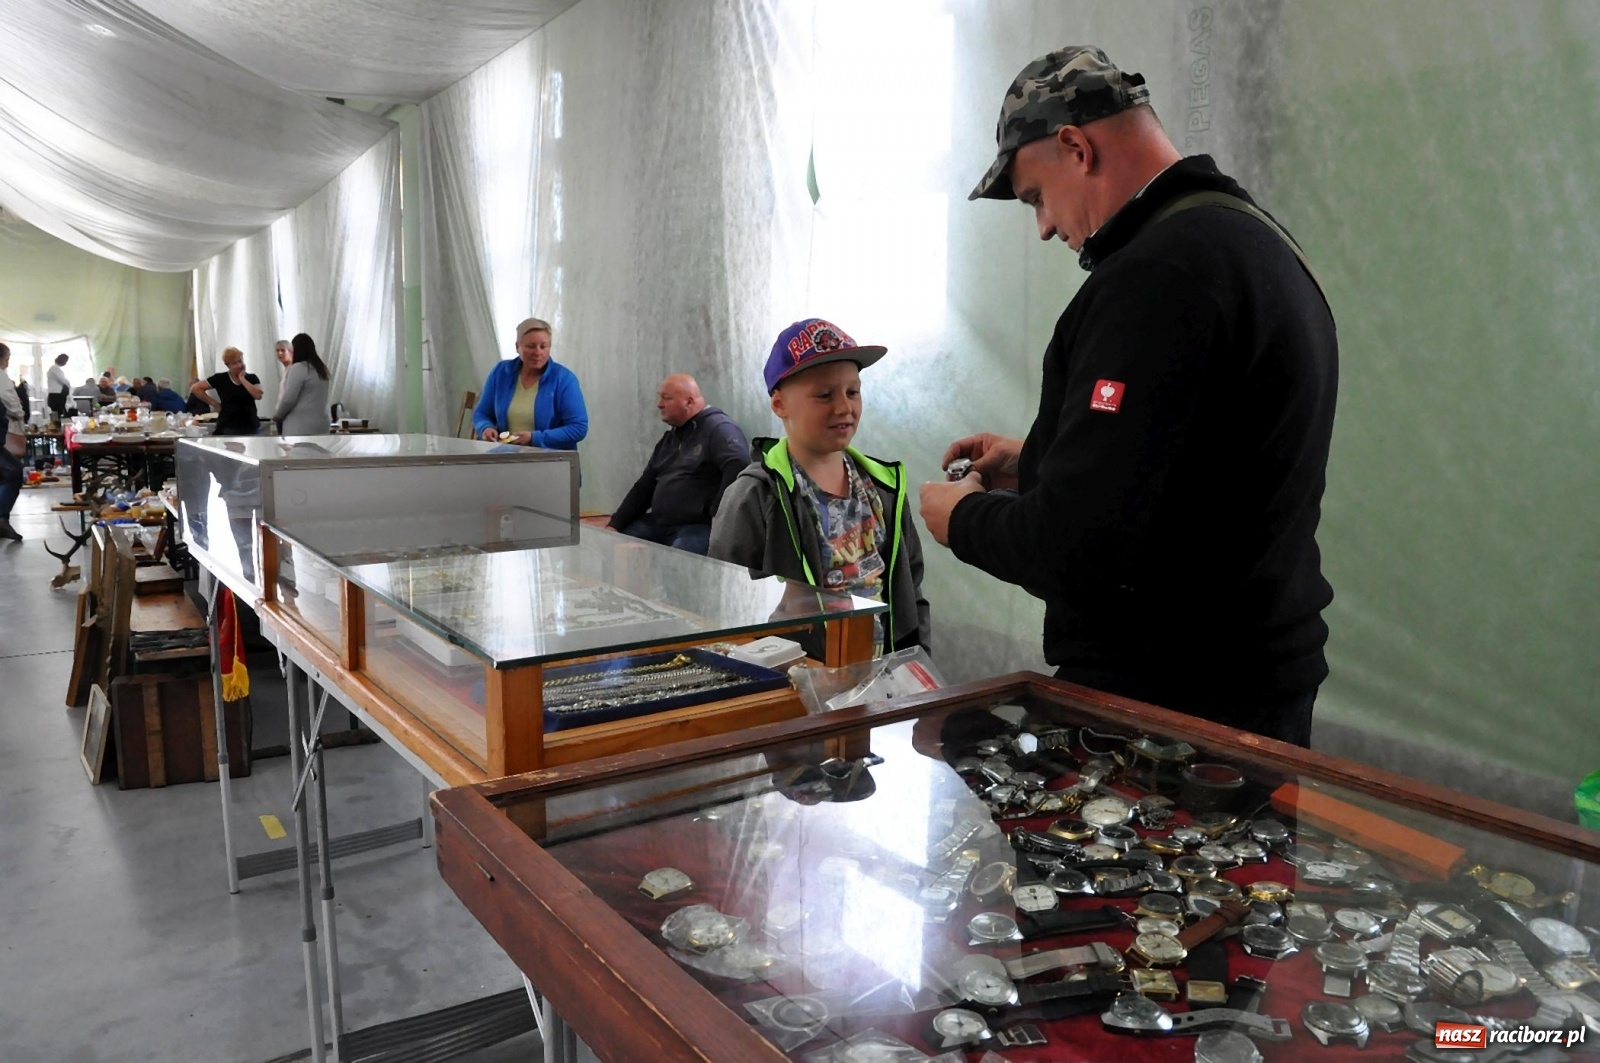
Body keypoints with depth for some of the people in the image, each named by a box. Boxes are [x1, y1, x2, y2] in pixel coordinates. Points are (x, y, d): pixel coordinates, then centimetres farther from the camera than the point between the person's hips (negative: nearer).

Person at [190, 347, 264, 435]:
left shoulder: (252, 378, 6)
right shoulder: (220, 378, 2)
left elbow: (258, 395, -13)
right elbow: (195, 388, 1)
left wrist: (242, 378, -8)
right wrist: (214, 403, -2)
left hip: (251, 427, 2)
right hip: (228, 428, -2)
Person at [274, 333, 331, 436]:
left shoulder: (298, 368, -10)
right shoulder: (321, 369, 13)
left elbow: (288, 399, -11)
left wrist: (277, 415, 5)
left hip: (300, 427, -8)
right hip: (321, 426, 8)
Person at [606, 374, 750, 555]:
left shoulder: (718, 428, -9)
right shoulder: (669, 438, 21)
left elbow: (739, 466, -28)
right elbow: (645, 485, 22)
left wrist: (719, 515, -26)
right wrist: (615, 525, 13)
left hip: (700, 526, -9)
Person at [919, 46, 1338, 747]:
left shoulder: (1154, 275, -23)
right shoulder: (1259, 239, 11)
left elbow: (1076, 550, -27)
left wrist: (963, 518, -7)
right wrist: (1035, 465, 16)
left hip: (1170, 700, -10)